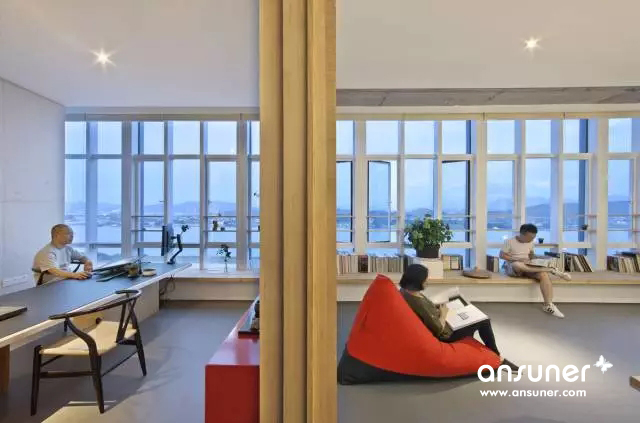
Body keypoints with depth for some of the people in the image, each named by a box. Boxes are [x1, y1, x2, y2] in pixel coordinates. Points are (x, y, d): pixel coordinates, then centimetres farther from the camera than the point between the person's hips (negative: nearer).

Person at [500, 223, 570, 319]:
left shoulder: (530, 242, 7)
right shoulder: (509, 241, -10)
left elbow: (531, 253, 22)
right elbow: (502, 255, -9)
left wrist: (532, 256, -3)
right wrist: (517, 259, -21)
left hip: (527, 266, 5)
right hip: (512, 267, -5)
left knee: (544, 275, -27)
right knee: (518, 265, -43)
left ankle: (548, 305, -23)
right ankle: (551, 270, -26)